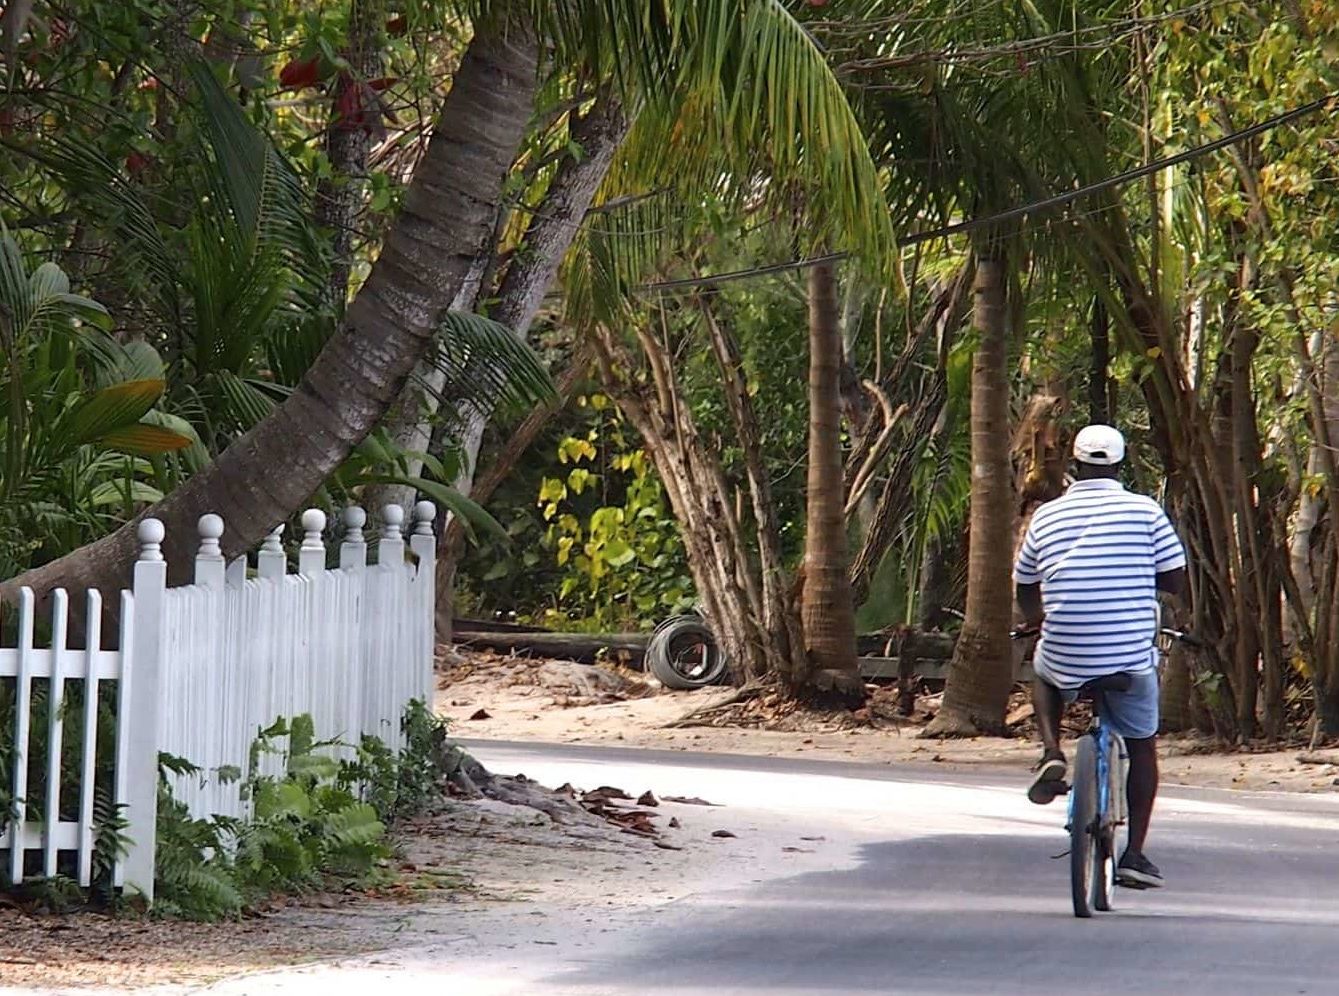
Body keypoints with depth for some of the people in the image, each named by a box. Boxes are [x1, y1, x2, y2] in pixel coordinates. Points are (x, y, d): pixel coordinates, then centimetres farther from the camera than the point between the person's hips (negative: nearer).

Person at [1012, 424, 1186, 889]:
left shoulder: (1046, 517, 4)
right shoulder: (1145, 511, -3)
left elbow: (1026, 592, 17)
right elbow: (1176, 581, -1)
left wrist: (1039, 619, 39)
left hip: (1065, 657, 1)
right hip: (1132, 657, -1)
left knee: (1043, 672, 36)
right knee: (1142, 747, 18)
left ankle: (1052, 754, 12)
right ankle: (1135, 854, 12)